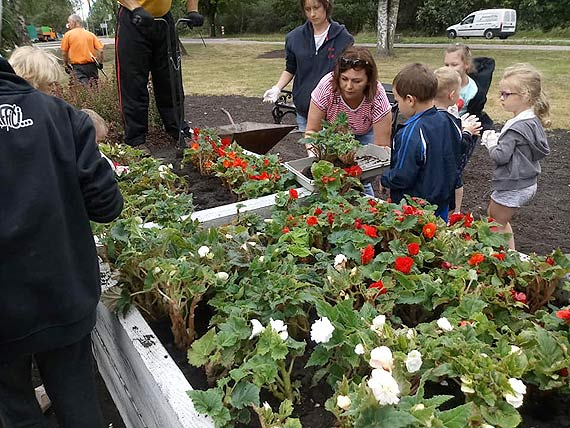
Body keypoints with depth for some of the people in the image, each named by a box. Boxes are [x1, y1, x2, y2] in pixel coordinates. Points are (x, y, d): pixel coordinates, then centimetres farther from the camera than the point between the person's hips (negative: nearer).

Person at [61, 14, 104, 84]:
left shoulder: (68, 34, 0)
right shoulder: (90, 34, 6)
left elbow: (64, 53, 0)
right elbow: (100, 50, -1)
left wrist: (66, 65, 13)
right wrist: (100, 63, 10)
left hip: (77, 67, -3)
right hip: (91, 65, 3)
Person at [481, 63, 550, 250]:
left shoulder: (516, 127, -26)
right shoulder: (534, 120, 4)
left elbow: (500, 156, -26)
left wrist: (490, 142, -8)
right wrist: (498, 138, 0)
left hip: (512, 188, -10)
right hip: (527, 183, 10)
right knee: (500, 220, 25)